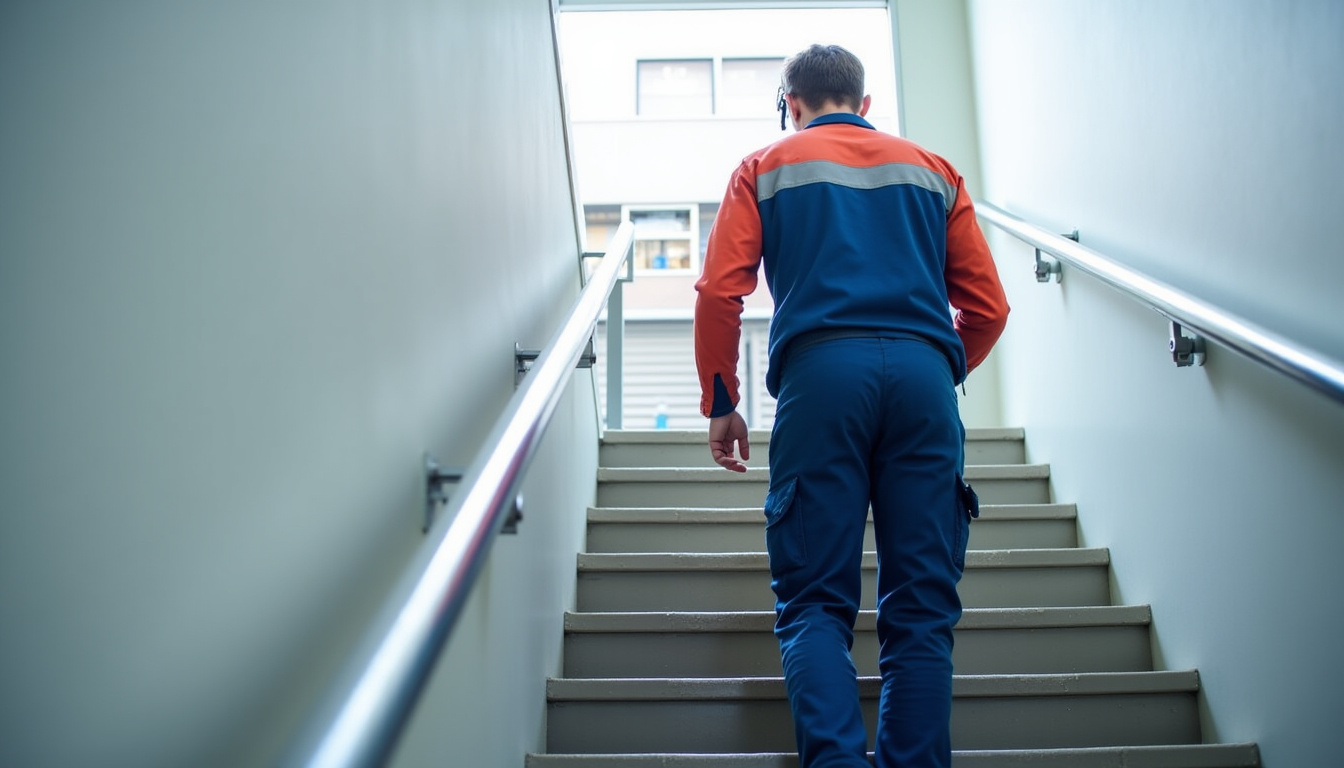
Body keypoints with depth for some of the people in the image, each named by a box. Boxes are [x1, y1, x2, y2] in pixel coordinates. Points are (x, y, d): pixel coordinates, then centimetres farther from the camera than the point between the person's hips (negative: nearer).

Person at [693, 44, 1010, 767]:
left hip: (820, 370, -2)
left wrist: (720, 403, 12)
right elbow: (988, 307, 19)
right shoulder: (932, 170, 25)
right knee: (922, 605, 3)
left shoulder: (766, 167, 19)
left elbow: (718, 292, 5)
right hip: (924, 373, 2)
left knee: (815, 599, -1)